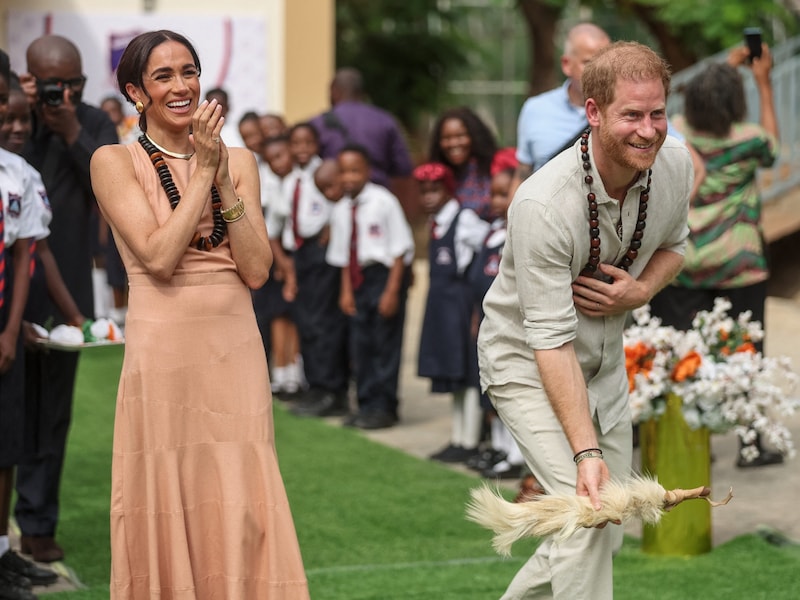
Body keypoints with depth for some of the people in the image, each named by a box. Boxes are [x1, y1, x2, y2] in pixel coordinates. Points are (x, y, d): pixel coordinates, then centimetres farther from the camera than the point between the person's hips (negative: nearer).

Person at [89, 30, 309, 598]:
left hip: (236, 353, 3)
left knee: (239, 513, 2)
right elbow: (158, 255, -13)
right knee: (167, 509, 1)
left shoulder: (238, 160, 11)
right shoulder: (115, 162, 0)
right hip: (163, 353, -3)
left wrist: (223, 178, -7)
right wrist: (202, 172, -9)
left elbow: (256, 269, 0)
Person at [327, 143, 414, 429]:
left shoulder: (384, 202, -12)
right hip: (359, 278, 6)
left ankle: (384, 407, 4)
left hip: (386, 273, -6)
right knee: (361, 344, 8)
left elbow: (400, 249, -10)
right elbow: (344, 255, 13)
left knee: (385, 343, -3)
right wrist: (347, 290, 7)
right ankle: (366, 404, 18)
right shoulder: (341, 210, 5)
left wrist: (391, 290, -14)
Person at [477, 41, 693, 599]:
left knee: (607, 534, 12)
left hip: (606, 361, 7)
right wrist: (585, 453, -37)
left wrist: (640, 292, -14)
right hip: (527, 363, -7)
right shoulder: (542, 205, -32)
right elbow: (551, 340, -31)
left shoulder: (676, 163, -12)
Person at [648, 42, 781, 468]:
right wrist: (763, 83, 15)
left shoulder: (676, 133, -5)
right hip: (738, 266, -2)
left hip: (683, 264, 3)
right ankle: (751, 445, 13)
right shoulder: (747, 141, -13)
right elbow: (773, 142, 12)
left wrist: (727, 68, 26)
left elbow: (701, 108, 19)